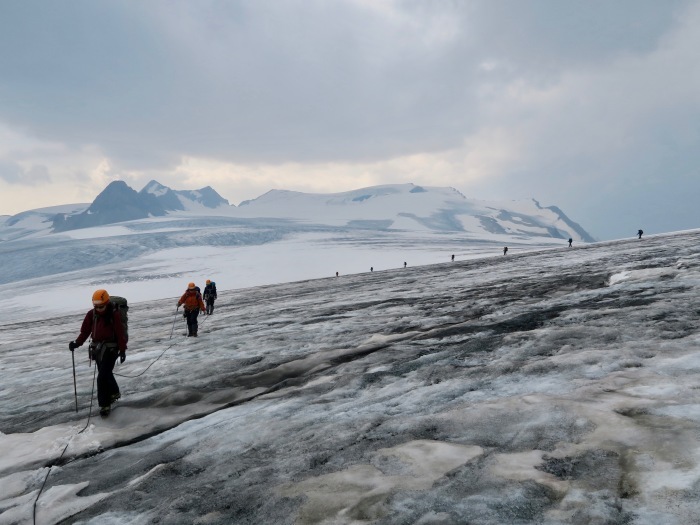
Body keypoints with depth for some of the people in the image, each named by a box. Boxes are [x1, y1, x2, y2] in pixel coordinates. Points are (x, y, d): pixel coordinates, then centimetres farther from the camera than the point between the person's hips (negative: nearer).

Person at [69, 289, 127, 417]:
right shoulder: (91, 314, 2)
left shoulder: (114, 314, -12)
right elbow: (85, 331, 3)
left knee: (102, 377, -11)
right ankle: (114, 393, 43)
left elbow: (120, 333, -12)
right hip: (97, 348, 6)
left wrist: (122, 350, -12)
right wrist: (77, 343, -13)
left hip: (110, 348, -6)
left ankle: (105, 404, -2)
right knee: (106, 373, 19)